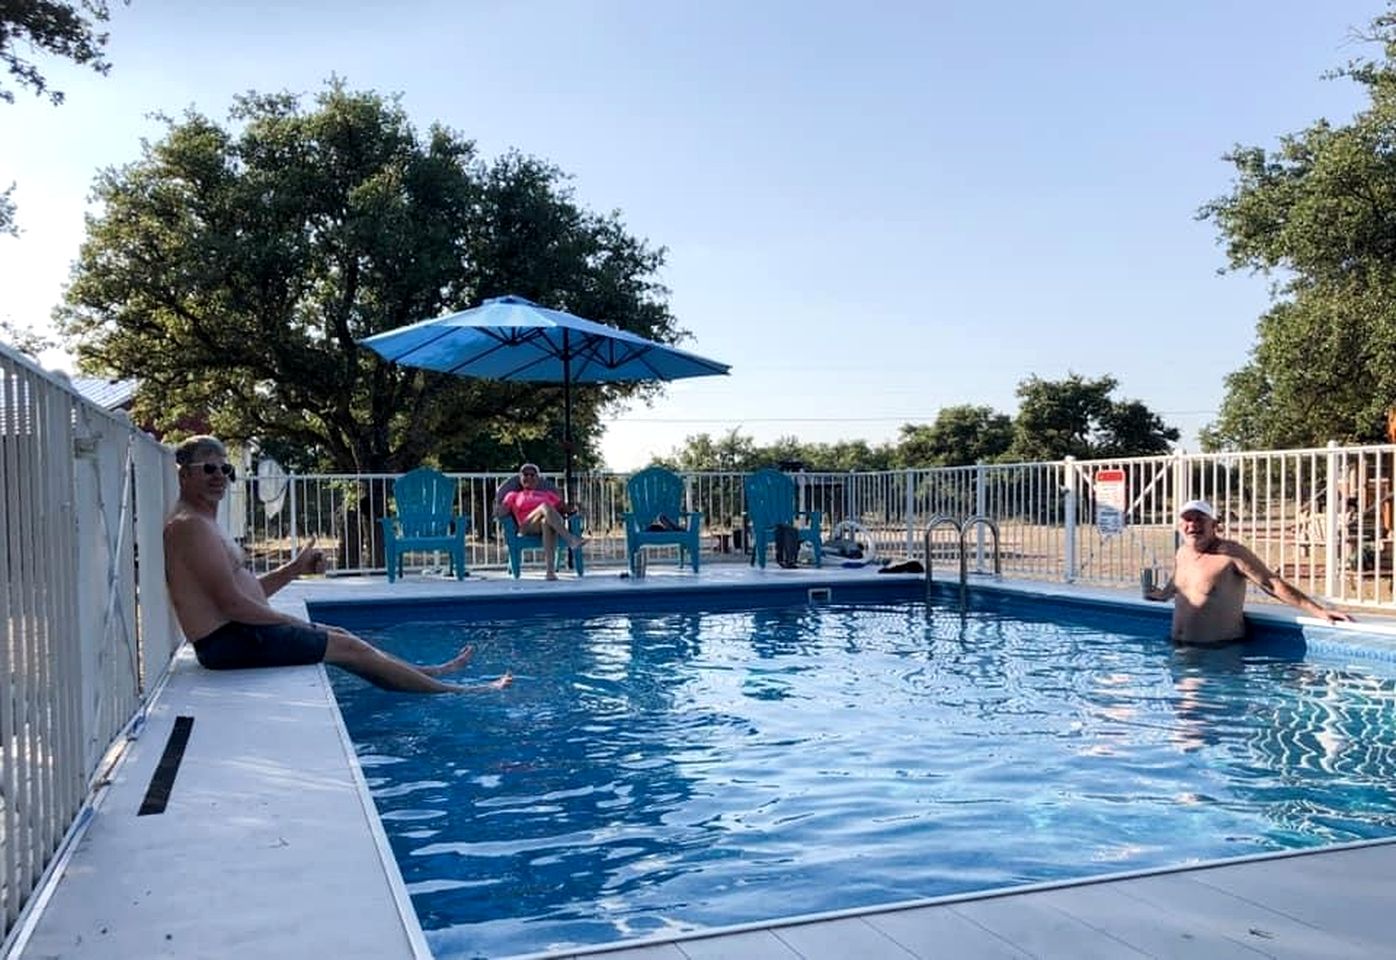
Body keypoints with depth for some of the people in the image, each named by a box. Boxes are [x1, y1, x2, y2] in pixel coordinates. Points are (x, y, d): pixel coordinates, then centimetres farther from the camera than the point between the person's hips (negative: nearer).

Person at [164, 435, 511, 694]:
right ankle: (453, 692, 6)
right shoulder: (190, 526, -16)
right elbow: (232, 603, -22)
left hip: (235, 634, 10)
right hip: (232, 642, -10)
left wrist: (295, 568, 9)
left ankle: (429, 673, 29)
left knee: (340, 635, 17)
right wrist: (289, 621, -13)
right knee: (348, 647, -3)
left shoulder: (204, 524, 18)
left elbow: (248, 591, 18)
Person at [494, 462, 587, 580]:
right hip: (528, 527, -1)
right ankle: (570, 539, -52)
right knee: (545, 507, -34)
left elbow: (563, 507, 24)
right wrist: (497, 511, -7)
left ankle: (550, 570, -56)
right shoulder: (513, 495, 28)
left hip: (549, 523, 1)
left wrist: (573, 511, 5)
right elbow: (503, 510, 13)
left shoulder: (548, 492, 33)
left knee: (547, 522, -41)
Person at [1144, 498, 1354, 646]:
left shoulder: (1231, 553, -13)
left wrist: (1318, 611, -21)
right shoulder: (1182, 553, 9)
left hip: (1223, 650, -6)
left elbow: (1274, 585, -16)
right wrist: (1161, 594, 53)